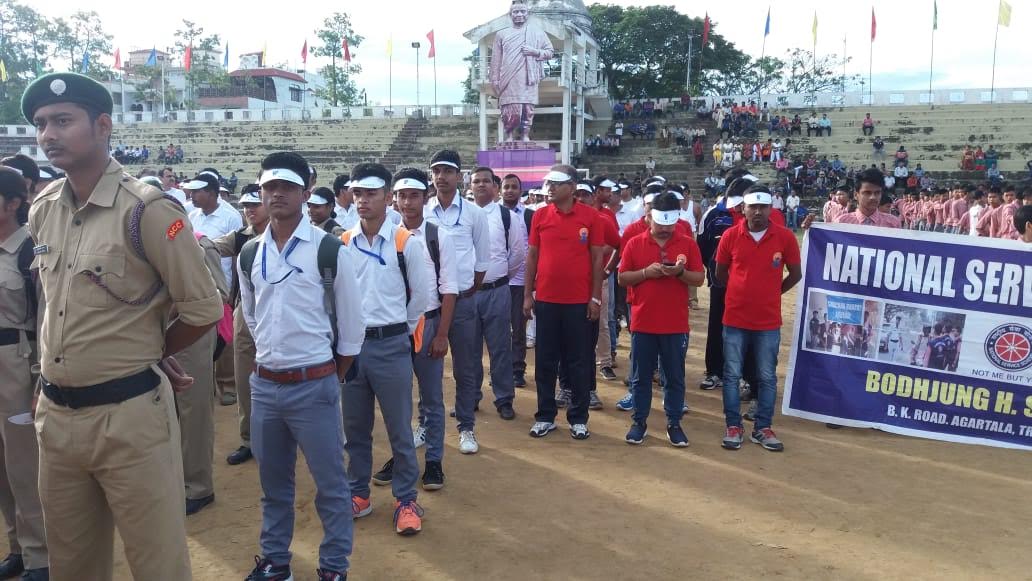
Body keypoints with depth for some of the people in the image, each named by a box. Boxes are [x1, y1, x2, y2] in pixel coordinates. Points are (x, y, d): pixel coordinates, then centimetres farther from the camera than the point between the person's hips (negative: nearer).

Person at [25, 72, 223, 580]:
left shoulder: (147, 211, -15)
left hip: (128, 415, -7)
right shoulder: (42, 211, 7)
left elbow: (204, 309, -11)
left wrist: (145, 357, 3)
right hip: (54, 413, 7)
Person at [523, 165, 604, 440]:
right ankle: (545, 415, 21)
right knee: (545, 360, 9)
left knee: (578, 361, 7)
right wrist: (528, 295, 4)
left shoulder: (590, 216, -3)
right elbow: (532, 256, 7)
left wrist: (596, 297, -3)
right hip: (546, 299, 2)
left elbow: (597, 258, 0)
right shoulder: (540, 215, 3)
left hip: (579, 301, -2)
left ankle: (578, 418, 19)